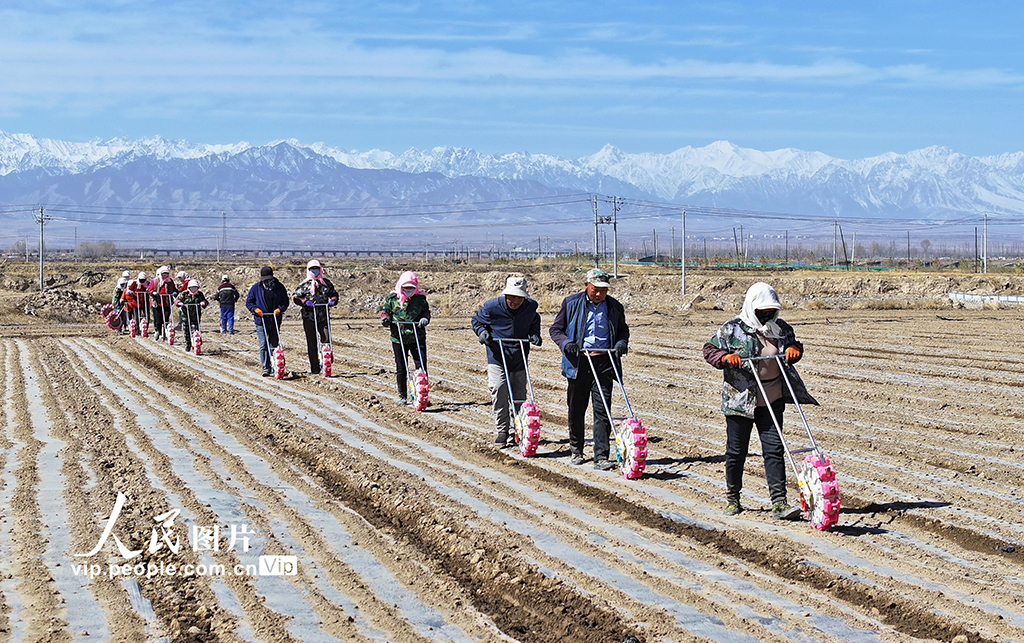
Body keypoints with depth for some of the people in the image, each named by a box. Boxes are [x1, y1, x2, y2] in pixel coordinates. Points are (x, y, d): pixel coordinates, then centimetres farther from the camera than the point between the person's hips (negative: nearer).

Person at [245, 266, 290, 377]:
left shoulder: (279, 287, 5)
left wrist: (279, 309, -8)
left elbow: (285, 301, 10)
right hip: (261, 321, -1)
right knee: (263, 345, -7)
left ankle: (272, 366, 19)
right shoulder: (256, 288, 4)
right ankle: (266, 368, -6)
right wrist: (256, 309, -9)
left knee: (274, 344, 8)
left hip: (275, 320, 1)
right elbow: (249, 302, 10)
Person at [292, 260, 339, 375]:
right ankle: (314, 368, 6)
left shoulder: (326, 283, 12)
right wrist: (305, 302, -16)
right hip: (309, 318, -1)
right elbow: (295, 297, 2)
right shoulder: (305, 284, 6)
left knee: (326, 339, -11)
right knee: (312, 343, 1)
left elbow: (334, 293, 21)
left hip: (323, 317, 1)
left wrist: (332, 300, -1)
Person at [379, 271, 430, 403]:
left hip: (417, 338, 0)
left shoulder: (420, 298, 5)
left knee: (421, 365, -8)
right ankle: (402, 396, 17)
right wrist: (385, 318, -11)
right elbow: (385, 310, 11)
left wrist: (425, 319, -6)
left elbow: (426, 311, 15)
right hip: (398, 338, 0)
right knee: (401, 368, 6)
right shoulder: (392, 298, 2)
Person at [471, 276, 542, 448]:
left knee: (518, 397, 6)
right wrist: (482, 332, -13)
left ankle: (514, 433, 19)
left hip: (520, 358, 3)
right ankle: (502, 431, -5)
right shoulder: (492, 307, -12)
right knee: (498, 390, -18)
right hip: (497, 357, -3)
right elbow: (476, 320, 7)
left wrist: (535, 335, 2)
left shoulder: (531, 307, -4)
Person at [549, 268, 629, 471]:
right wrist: (565, 342, -14)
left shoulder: (614, 307, 8)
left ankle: (601, 457, -9)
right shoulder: (571, 303, 4)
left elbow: (622, 330, 22)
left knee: (602, 410, -7)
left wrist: (622, 342, -2)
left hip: (603, 363, 0)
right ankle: (576, 451, 28)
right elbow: (555, 329, 7)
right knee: (576, 409, 9)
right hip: (578, 362, 0)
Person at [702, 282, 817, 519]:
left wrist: (794, 350, -1)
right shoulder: (732, 329, -5)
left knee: (774, 449, -3)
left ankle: (779, 502, -5)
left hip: (772, 400, 3)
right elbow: (709, 349, -1)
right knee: (736, 450, 7)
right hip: (740, 399, -3)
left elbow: (794, 344, 22)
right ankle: (732, 498, 24)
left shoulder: (781, 329, 7)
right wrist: (725, 357, -20)